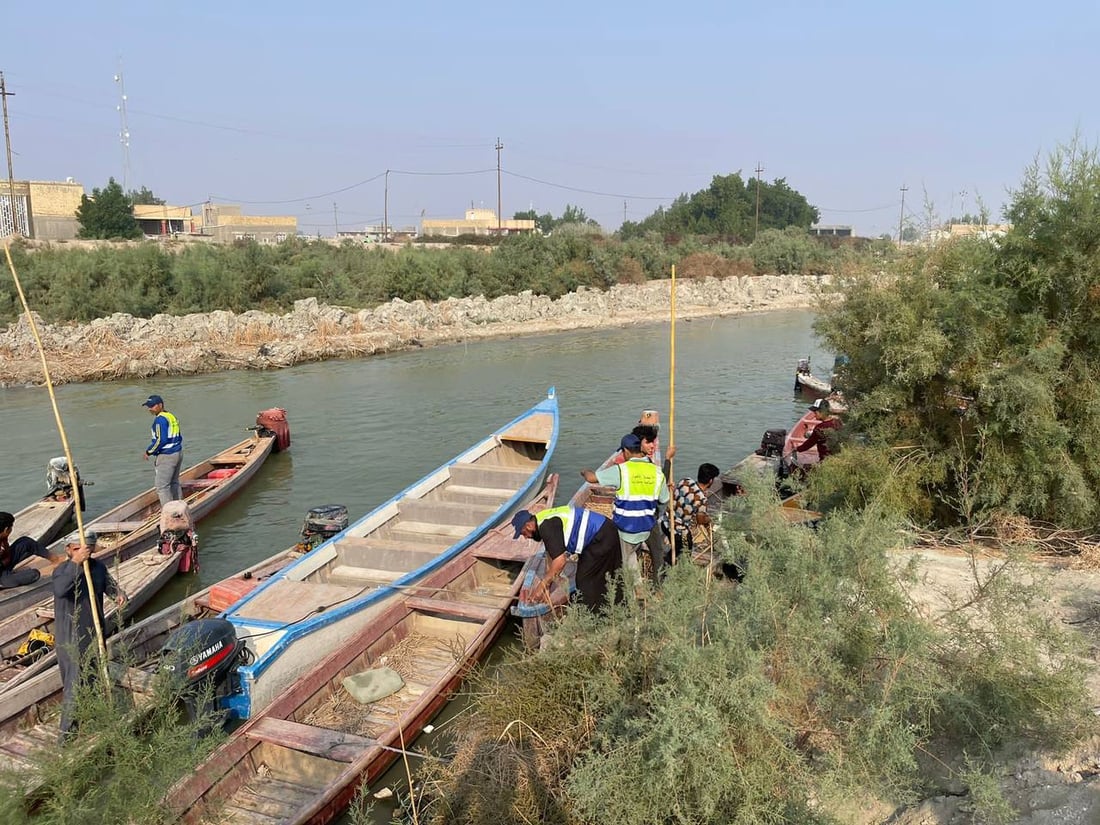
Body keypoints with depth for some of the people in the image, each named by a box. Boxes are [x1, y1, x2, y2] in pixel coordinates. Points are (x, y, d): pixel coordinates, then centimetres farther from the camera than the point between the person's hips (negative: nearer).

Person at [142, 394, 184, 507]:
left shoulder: (160, 419, -16)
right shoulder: (172, 416, 11)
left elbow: (160, 440, -22)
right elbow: (179, 437, 14)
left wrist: (149, 451, -10)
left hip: (166, 457, -10)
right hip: (178, 453, 10)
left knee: (162, 487, -3)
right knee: (174, 483, 19)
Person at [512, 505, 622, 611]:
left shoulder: (546, 527, -20)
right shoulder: (544, 521, 11)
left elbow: (560, 561, -24)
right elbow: (551, 556, 16)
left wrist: (542, 585, -14)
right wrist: (546, 585, 15)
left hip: (600, 537, -10)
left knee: (585, 580, -1)